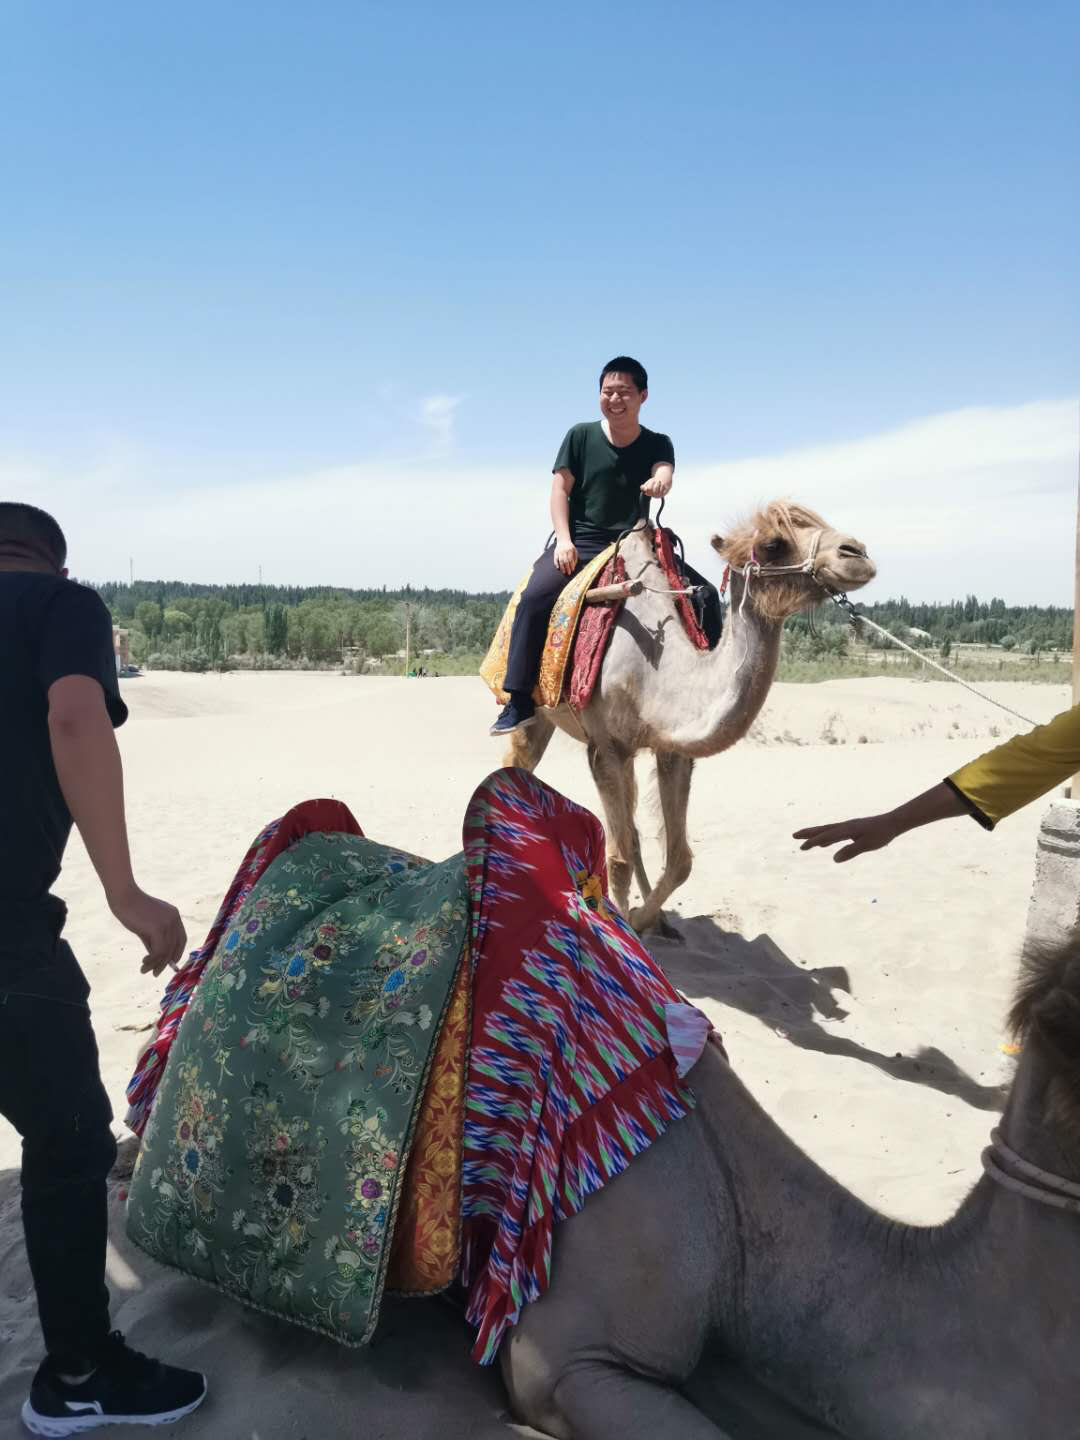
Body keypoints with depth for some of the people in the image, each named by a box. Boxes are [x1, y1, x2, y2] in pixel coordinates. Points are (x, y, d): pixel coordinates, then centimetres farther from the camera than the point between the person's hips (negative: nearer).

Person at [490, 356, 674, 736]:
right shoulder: (580, 436, 6)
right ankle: (519, 701, -25)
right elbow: (560, 489, 3)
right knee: (535, 596, -28)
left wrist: (659, 482, -40)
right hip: (579, 544, -2)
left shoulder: (657, 444, 7)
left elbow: (664, 474, -14)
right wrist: (564, 539, -11)